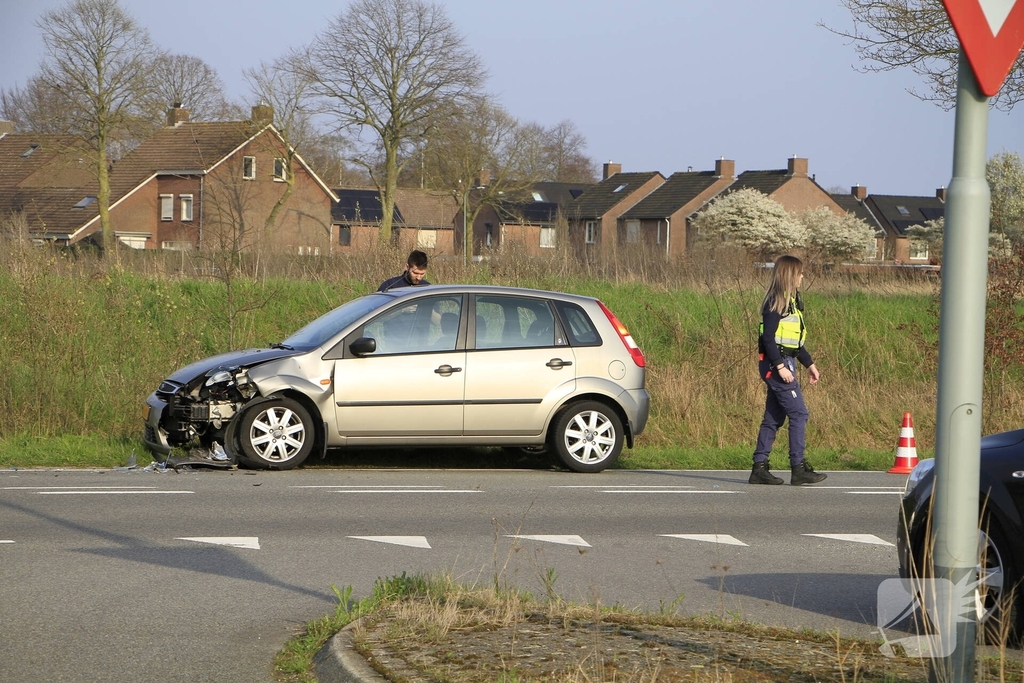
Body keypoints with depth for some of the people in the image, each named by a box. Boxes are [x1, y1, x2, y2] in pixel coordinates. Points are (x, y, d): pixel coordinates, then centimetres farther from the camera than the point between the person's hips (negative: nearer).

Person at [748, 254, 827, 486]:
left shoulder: (792, 301, 17)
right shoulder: (776, 302, -12)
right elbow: (768, 336, -18)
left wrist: (809, 364, 22)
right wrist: (780, 366, -23)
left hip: (785, 364, 10)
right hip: (775, 364, -10)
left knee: (774, 417, 8)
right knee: (798, 413, -10)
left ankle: (759, 468, 9)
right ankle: (798, 468, -9)